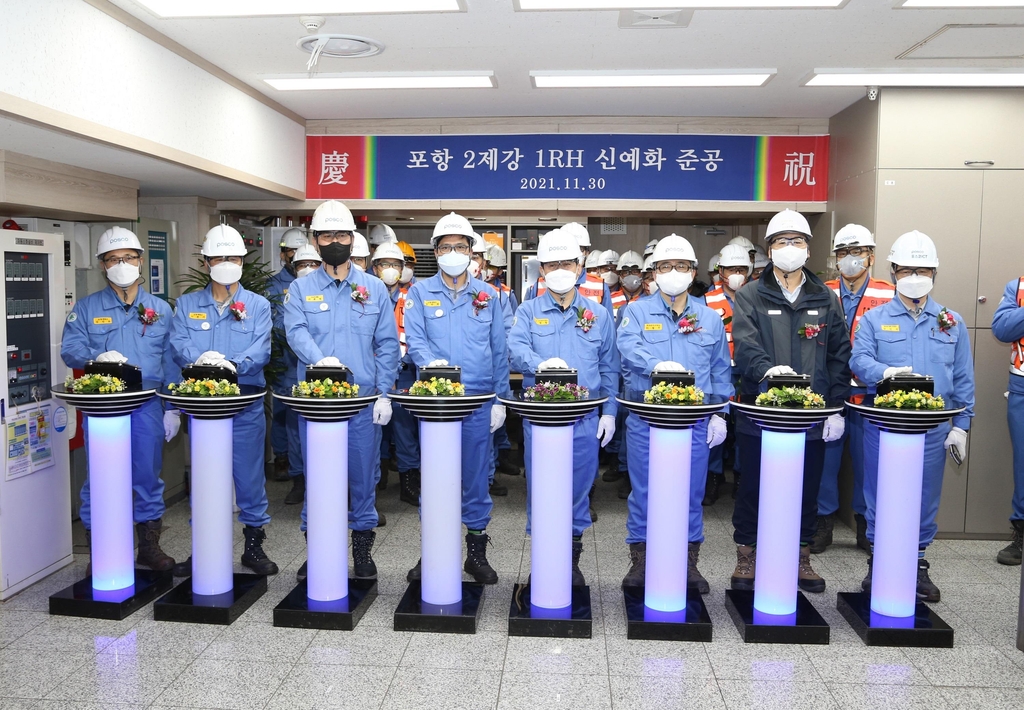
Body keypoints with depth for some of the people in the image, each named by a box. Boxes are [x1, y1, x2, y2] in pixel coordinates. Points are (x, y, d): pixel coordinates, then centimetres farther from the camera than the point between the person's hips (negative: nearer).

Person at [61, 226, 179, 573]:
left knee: (148, 476, 7)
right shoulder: (86, 308, 7)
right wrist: (97, 358, -22)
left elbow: (171, 361, 8)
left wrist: (173, 408, 3)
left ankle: (150, 545, 20)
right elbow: (69, 349, 0)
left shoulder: (160, 309, 10)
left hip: (147, 405, 1)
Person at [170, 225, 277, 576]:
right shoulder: (187, 304, 10)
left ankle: (254, 544, 18)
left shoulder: (258, 305, 5)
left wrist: (235, 364, -27)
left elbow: (261, 350, -8)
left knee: (250, 475, 4)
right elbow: (179, 345, -4)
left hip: (246, 405, -1)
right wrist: (199, 359, -25)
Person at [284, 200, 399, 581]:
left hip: (364, 399, 0)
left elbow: (387, 344, 5)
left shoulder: (374, 288, 7)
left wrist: (384, 393, -4)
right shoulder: (301, 289, 7)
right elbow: (296, 332, -9)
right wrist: (321, 360, -29)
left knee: (363, 474, 6)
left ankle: (362, 549, 21)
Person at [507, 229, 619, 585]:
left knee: (579, 487, 8)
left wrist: (609, 412, 6)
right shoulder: (529, 311, 6)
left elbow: (609, 367, 12)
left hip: (585, 417, 1)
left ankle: (572, 557, 23)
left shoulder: (598, 315, 10)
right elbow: (516, 348, -11)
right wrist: (541, 364, -32)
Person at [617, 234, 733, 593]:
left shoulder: (710, 319, 12)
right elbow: (629, 348, -15)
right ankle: (640, 561, 19)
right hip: (646, 419, -2)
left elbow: (720, 371, 14)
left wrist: (719, 413, 7)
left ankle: (689, 563, 22)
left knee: (691, 493, 8)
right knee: (643, 492, 5)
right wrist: (657, 365, -34)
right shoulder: (637, 312, 4)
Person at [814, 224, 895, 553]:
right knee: (825, 456, 5)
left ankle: (866, 524, 23)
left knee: (868, 458, 7)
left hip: (869, 393, -1)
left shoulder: (889, 296, 3)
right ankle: (824, 522, 19)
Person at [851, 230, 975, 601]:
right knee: (880, 495, 6)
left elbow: (963, 379, 9)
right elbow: (859, 359, -9)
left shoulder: (952, 322, 10)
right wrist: (886, 371, -30)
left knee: (925, 498, 8)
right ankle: (877, 562, 19)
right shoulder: (874, 318, 5)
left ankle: (917, 566, 23)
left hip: (932, 428, 2)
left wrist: (961, 426, 4)